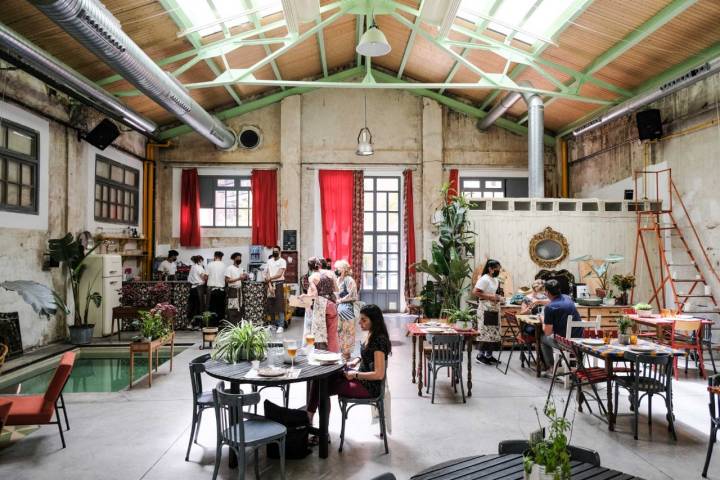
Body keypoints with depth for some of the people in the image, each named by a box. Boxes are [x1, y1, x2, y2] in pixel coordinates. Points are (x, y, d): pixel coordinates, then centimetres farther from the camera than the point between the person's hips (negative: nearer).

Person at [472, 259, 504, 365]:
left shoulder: (496, 280, 15)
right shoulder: (484, 279, -12)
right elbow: (475, 292, -20)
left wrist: (499, 298, 6)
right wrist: (490, 297, -21)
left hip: (494, 309, 9)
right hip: (486, 310, -9)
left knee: (493, 333, 9)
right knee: (485, 333, -7)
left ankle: (489, 355, 17)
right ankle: (480, 355, 2)